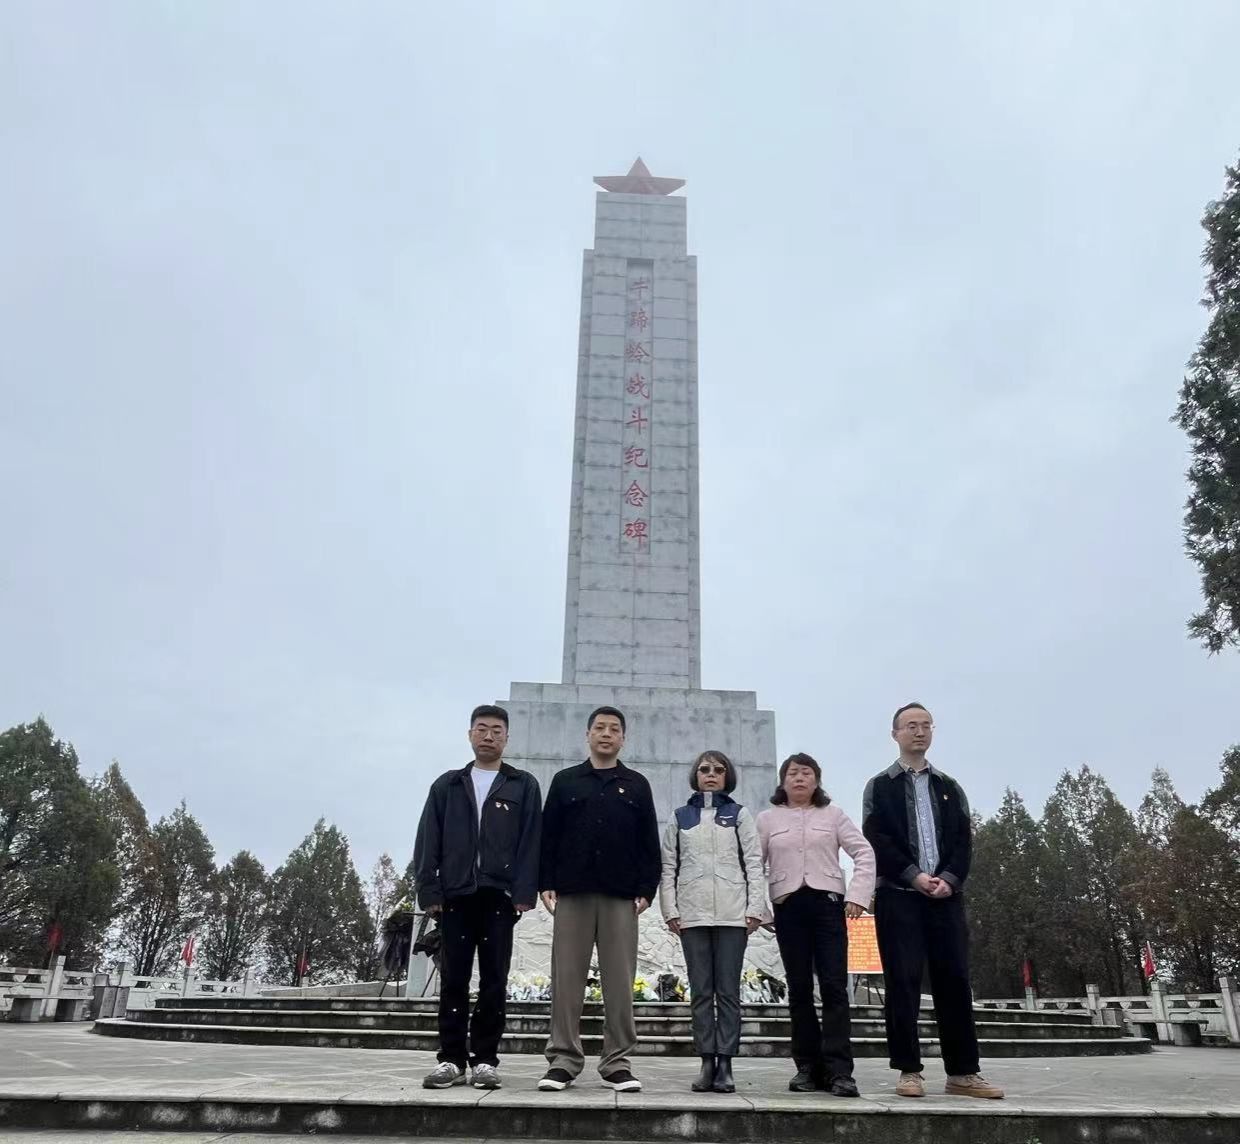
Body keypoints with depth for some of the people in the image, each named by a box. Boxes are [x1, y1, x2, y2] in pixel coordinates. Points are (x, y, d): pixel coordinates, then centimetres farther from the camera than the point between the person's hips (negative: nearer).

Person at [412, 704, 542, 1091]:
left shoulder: (523, 786, 6)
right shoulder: (447, 786, 11)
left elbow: (530, 842, 0)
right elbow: (428, 842, 7)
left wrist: (524, 893, -9)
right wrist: (429, 891, -3)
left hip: (499, 896, -1)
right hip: (455, 895, 2)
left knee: (493, 981, 3)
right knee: (453, 980, 5)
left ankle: (485, 1060, 12)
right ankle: (451, 1060, 14)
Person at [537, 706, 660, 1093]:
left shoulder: (637, 785, 12)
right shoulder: (565, 781, 11)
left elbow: (649, 843, 8)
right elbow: (548, 836, 7)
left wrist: (647, 888, -2)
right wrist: (546, 883, -3)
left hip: (621, 896, 0)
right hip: (572, 893, 0)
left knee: (619, 980, 1)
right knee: (566, 978, 2)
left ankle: (617, 1062, 9)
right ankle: (563, 1060, 9)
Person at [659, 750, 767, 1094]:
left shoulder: (739, 814, 9)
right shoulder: (680, 817, 11)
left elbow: (754, 863, 4)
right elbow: (668, 866, 9)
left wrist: (755, 908, -4)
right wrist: (670, 910, 0)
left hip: (733, 914, -1)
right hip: (692, 914, 1)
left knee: (728, 990, 0)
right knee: (701, 991, 3)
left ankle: (725, 1064, 5)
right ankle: (707, 1062, 9)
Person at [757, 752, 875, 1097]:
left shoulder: (833, 814, 9)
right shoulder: (767, 819, 9)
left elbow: (864, 853, 4)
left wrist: (857, 895, -7)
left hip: (827, 903, -1)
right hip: (788, 907, 1)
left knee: (834, 986, -7)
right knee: (799, 988, 5)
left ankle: (838, 1070, -5)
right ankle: (808, 1067, 12)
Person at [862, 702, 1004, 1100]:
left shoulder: (950, 788, 17)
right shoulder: (880, 786, 6)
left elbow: (964, 840, 8)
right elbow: (877, 840, -4)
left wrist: (949, 879, -9)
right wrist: (915, 876, -14)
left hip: (946, 895, 3)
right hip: (898, 895, -3)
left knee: (954, 980, 3)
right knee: (903, 982, -3)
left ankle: (962, 1072, 10)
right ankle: (909, 1071, 4)